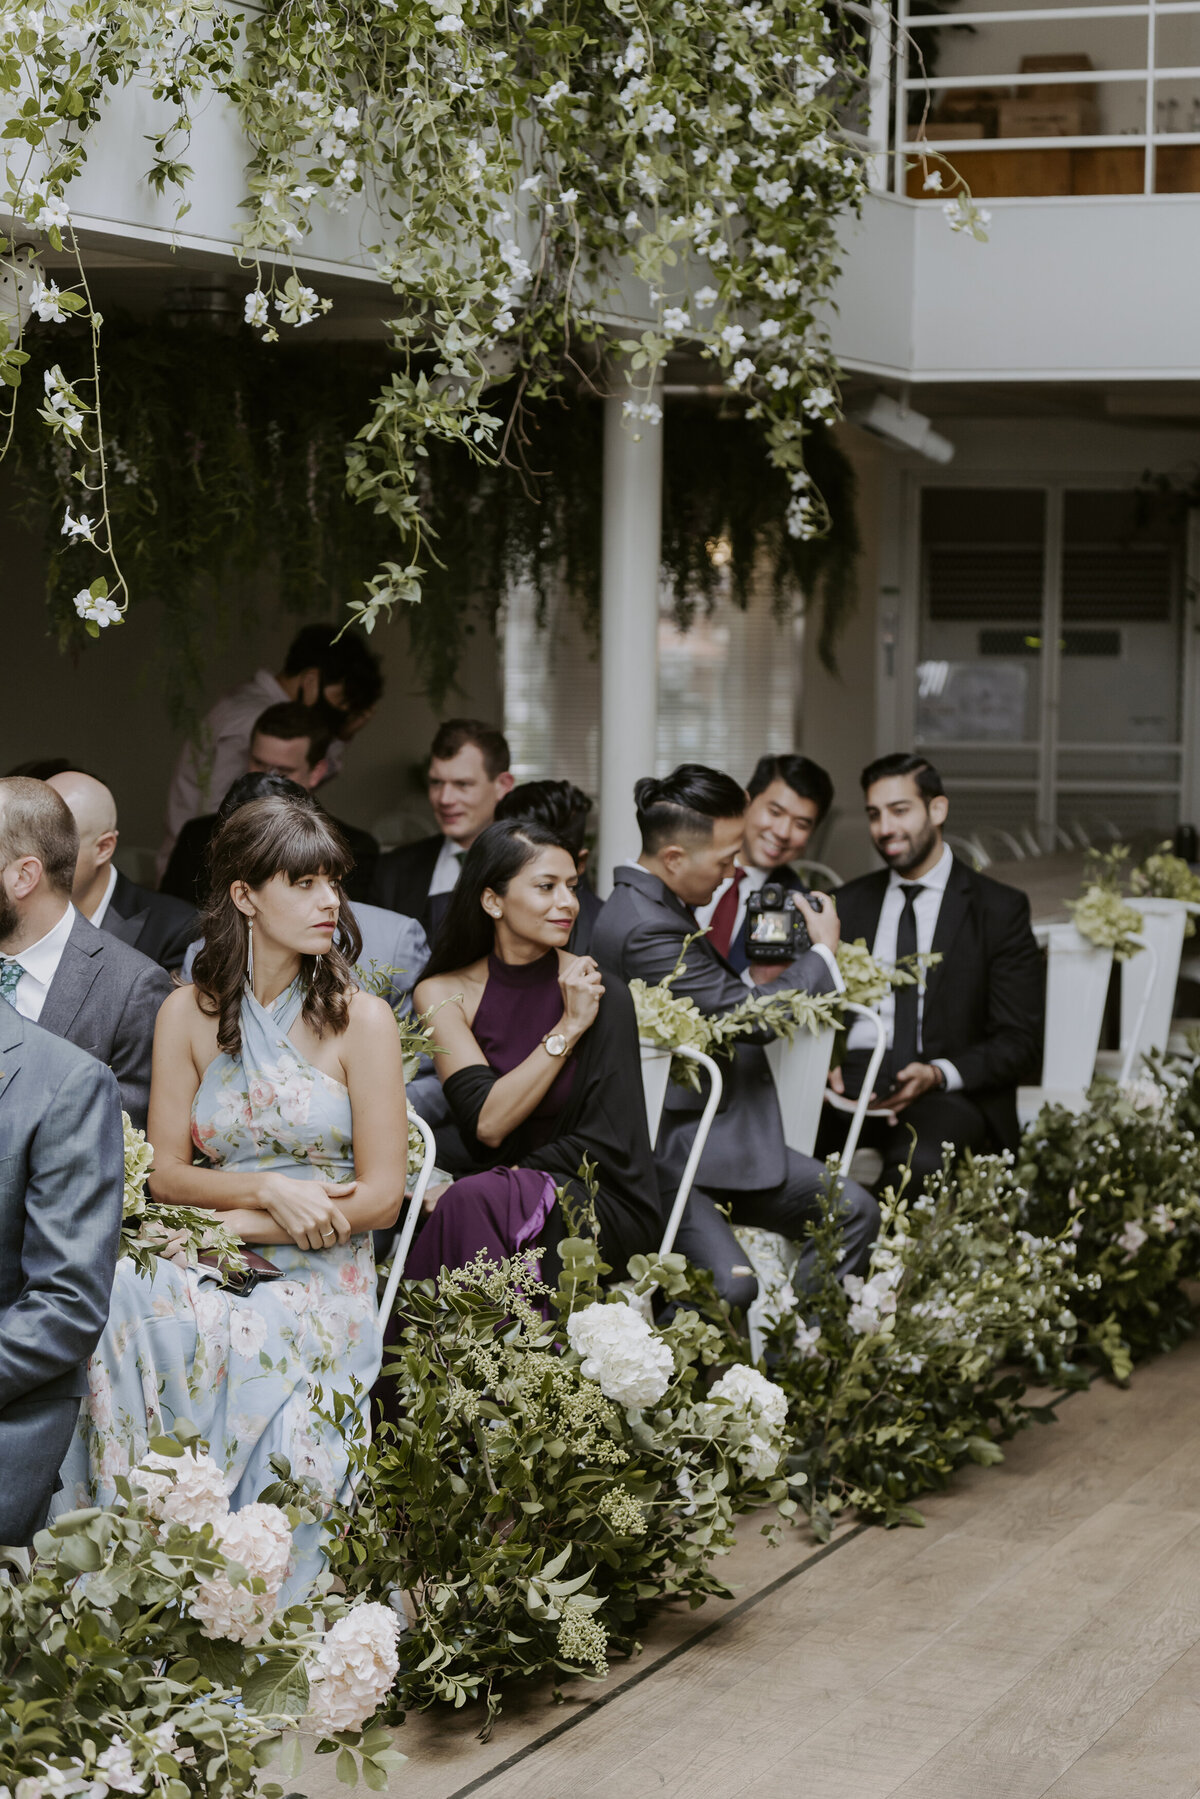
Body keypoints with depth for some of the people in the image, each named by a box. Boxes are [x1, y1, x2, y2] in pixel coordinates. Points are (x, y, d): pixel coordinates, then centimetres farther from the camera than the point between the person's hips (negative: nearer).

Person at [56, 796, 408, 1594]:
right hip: (211, 1273, 2)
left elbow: (381, 1196, -3)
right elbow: (167, 1174, 7)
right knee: (126, 1306, -31)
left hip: (321, 1284, -2)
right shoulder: (189, 1015, 9)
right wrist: (268, 1189, -12)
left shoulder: (361, 1019, 0)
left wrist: (237, 1225, -9)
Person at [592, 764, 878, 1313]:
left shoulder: (651, 903, 13)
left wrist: (758, 978, 6)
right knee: (730, 1287, -27)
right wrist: (822, 953, -4)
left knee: (855, 1211, -2)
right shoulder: (645, 927, -21)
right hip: (669, 1158, -10)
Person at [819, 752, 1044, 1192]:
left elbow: (1019, 1041, 2)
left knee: (920, 1159, -38)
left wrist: (939, 1074, -15)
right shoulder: (848, 903, 19)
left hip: (950, 1090, -2)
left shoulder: (1000, 909, 7)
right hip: (851, 1079, 3)